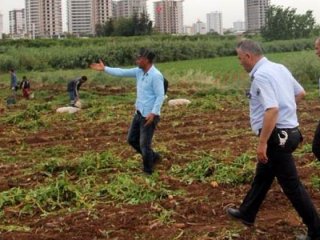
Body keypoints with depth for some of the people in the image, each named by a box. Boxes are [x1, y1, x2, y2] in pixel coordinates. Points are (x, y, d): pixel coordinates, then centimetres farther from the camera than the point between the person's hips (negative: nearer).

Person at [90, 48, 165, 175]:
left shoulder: (156, 75, -20)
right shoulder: (139, 72, 5)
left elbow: (160, 96, -21)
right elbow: (122, 72, 11)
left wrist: (153, 113, -28)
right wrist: (105, 68, 11)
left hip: (149, 116, -9)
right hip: (139, 113, 9)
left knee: (144, 144, -2)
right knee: (132, 139, 18)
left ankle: (148, 172, 16)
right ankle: (153, 157, 32)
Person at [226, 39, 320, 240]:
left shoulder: (261, 75, -20)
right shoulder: (279, 68, 10)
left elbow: (272, 110, -30)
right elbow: (301, 93, 21)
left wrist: (262, 143, -26)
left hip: (277, 135, -10)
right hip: (287, 132, 10)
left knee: (291, 185, -1)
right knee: (263, 175, 22)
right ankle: (247, 214, 39)